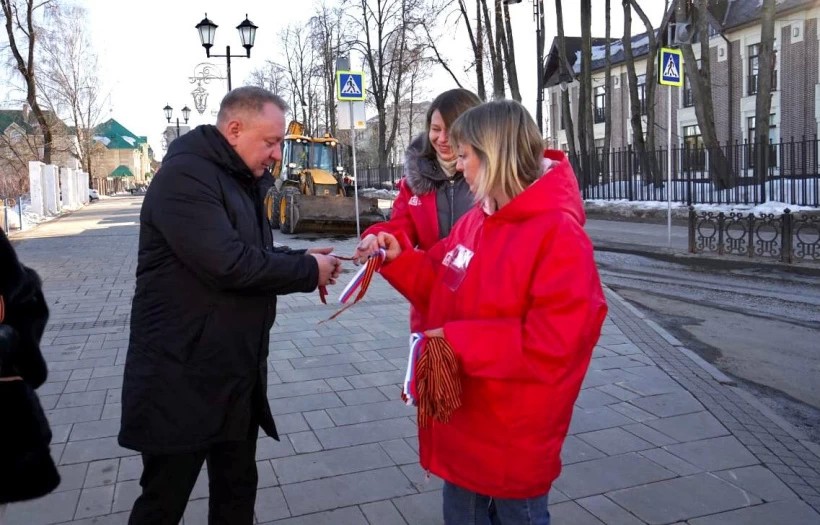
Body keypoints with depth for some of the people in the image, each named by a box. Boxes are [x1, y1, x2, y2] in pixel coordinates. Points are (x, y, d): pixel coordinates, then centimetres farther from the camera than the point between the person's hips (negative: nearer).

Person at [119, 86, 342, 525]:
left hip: (236, 374, 9)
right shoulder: (185, 176, -18)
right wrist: (308, 272, -16)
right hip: (182, 379, -9)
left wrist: (302, 259, 2)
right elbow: (229, 264, -28)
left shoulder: (239, 180, 14)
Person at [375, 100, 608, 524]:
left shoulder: (558, 235, -23)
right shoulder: (475, 221, 3)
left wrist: (459, 342, -26)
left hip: (513, 441, -8)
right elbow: (444, 290, 13)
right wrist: (400, 259, -3)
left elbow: (554, 345, -29)